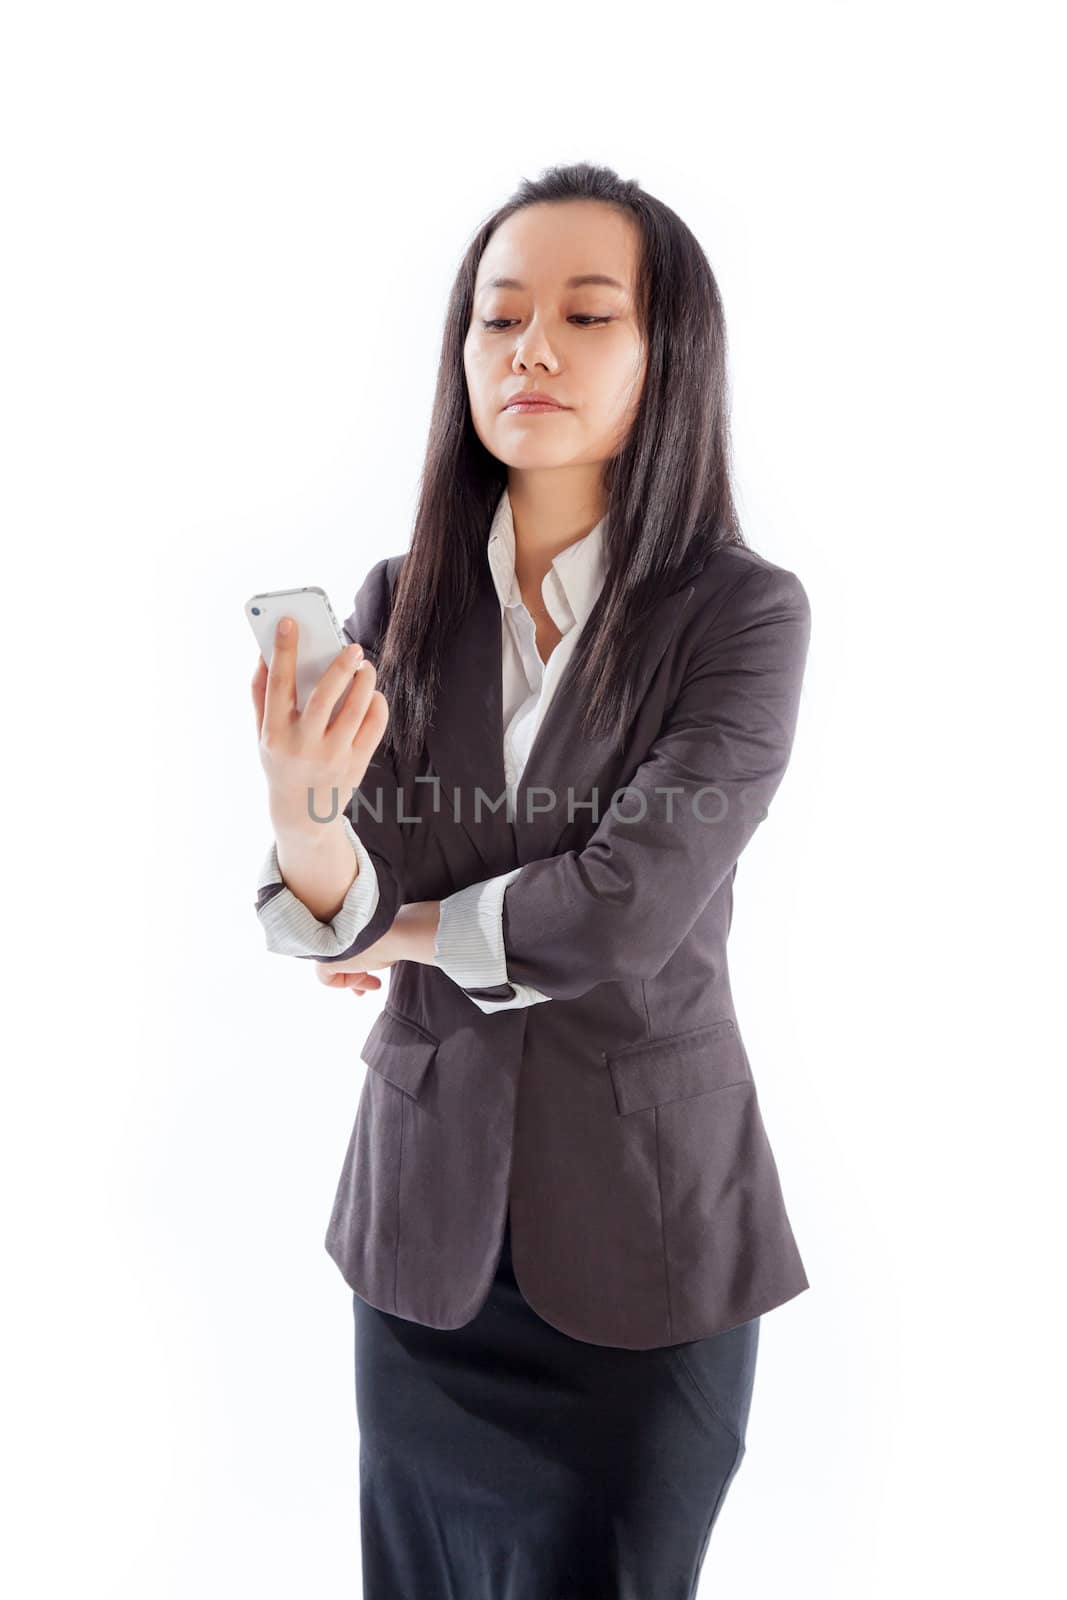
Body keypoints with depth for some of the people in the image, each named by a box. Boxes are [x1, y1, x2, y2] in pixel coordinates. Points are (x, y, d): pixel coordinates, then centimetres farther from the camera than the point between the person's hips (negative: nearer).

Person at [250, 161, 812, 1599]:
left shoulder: (744, 613, -12)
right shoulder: (401, 605, -2)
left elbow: (633, 901, -22)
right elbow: (342, 915, -10)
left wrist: (412, 929, -7)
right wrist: (303, 820, -32)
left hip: (645, 1221, -3)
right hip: (429, 1208, 3)